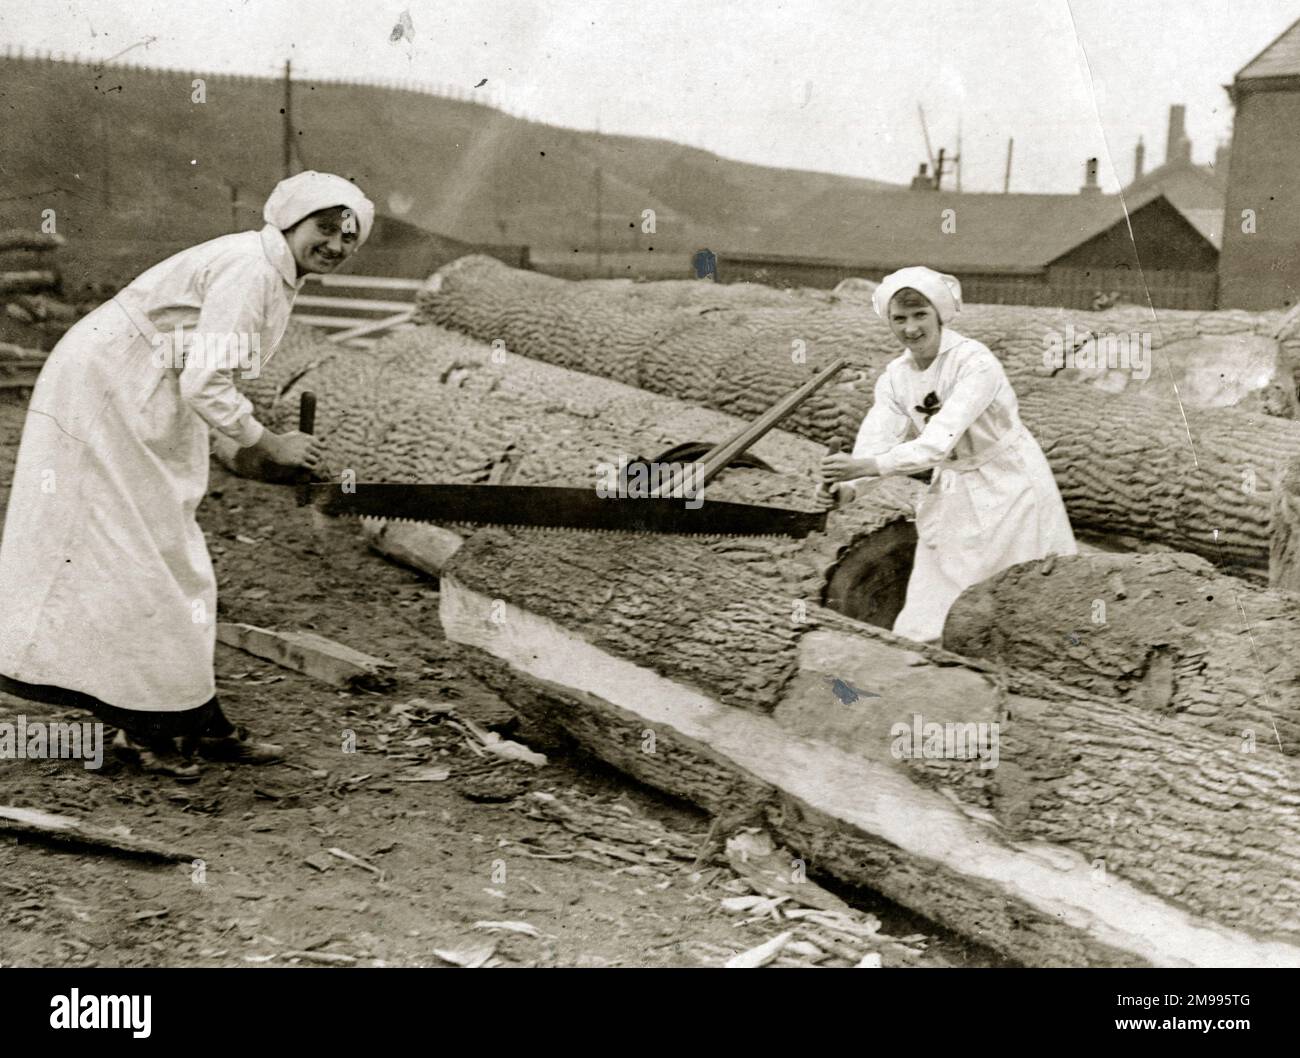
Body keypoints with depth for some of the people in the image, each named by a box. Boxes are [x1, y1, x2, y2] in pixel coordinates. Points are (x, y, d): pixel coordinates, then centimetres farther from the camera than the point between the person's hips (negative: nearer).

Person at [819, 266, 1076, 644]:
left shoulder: (974, 362, -24)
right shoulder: (895, 377, -4)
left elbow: (940, 441, -34)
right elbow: (876, 440, -15)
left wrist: (868, 466, -45)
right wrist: (849, 487, -36)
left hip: (1008, 489, -6)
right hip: (951, 496, 6)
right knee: (922, 626, 5)